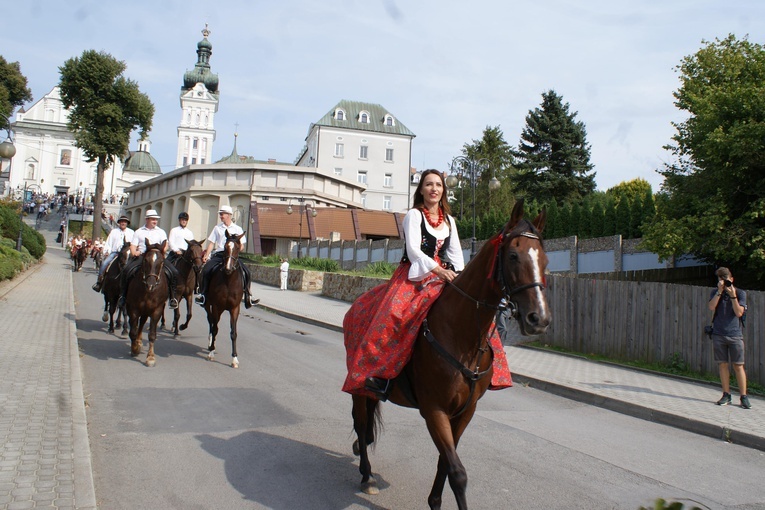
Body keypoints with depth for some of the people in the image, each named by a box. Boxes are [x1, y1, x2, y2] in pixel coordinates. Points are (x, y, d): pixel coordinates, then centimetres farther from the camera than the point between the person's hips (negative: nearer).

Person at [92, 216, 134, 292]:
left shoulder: (131, 232, 14)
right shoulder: (114, 231, 17)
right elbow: (108, 243, 13)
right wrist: (106, 251, -1)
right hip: (114, 252, 1)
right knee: (104, 263, -21)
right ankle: (99, 281, -13)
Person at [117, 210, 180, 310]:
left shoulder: (161, 232, 15)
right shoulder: (138, 232, 15)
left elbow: (165, 246, 6)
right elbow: (133, 247, 10)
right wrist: (134, 252, -12)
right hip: (141, 256, 0)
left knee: (174, 272, -20)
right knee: (126, 270, -24)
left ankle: (173, 297, -8)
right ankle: (123, 295, -8)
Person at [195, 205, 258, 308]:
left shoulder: (237, 229, 9)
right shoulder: (217, 228, 12)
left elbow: (242, 246, 8)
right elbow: (211, 243, 9)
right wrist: (206, 255, -4)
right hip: (218, 254, 0)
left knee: (246, 272, -16)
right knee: (206, 269, -24)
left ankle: (247, 296, -6)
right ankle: (202, 293, -14)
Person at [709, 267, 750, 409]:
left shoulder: (740, 293, 4)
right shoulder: (716, 292, 9)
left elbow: (739, 313, -7)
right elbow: (711, 307, -8)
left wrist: (732, 295, -13)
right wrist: (720, 291, -11)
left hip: (735, 335, -2)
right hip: (718, 334, 2)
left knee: (738, 366, -3)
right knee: (722, 364, 4)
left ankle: (744, 397, 3)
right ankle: (726, 395, 11)